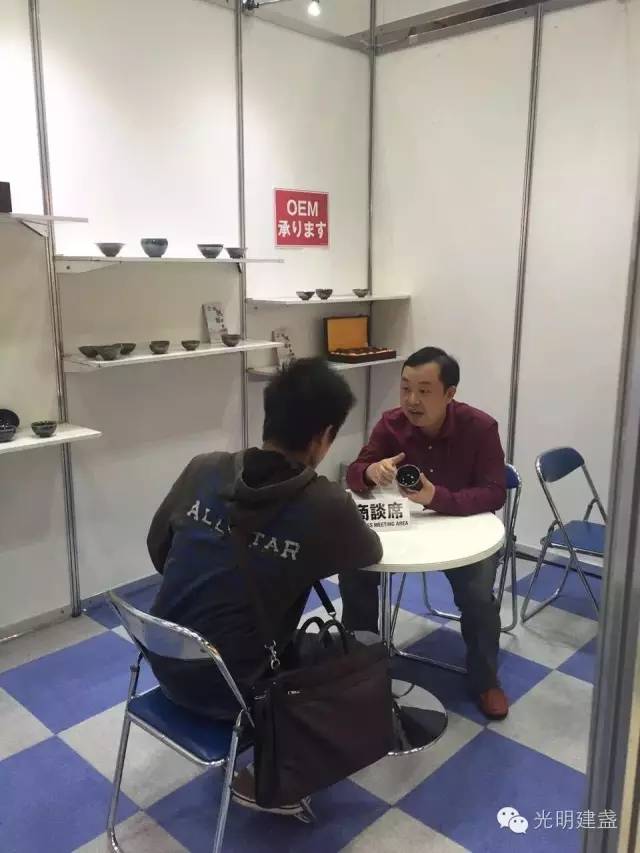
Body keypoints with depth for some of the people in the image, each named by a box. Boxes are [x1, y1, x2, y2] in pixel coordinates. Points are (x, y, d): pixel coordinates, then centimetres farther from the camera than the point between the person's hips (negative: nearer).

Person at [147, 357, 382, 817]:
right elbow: (371, 553, 1)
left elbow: (158, 548, 7)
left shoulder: (203, 469, -8)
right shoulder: (326, 505, -21)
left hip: (165, 664, 6)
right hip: (227, 689, -5)